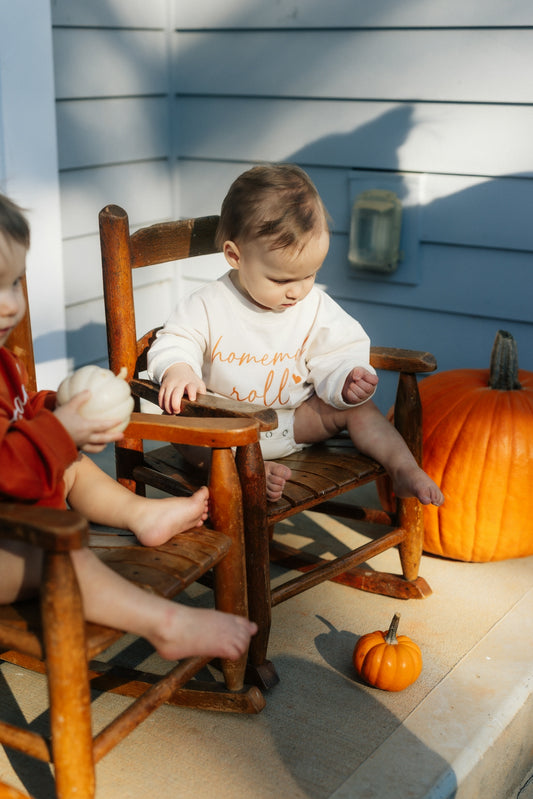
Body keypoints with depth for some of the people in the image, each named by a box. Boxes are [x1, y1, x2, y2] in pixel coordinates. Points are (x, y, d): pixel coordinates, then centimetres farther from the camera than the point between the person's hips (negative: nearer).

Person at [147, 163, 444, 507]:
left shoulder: (317, 307, -6)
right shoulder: (208, 307, -14)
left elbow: (337, 356, -2)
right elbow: (174, 344, -12)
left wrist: (347, 378, -26)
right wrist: (177, 370, -36)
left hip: (294, 420, 3)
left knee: (355, 408, -14)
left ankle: (405, 469, -10)